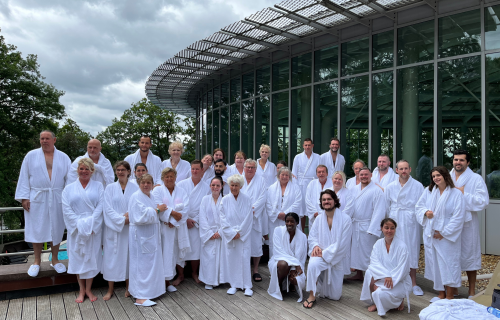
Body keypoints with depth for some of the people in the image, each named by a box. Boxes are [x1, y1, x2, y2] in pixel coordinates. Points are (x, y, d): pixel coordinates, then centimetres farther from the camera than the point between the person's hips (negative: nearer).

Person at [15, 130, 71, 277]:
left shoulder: (63, 157, 6)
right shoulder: (31, 156, 5)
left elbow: (69, 178, 4)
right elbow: (24, 177, 2)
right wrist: (24, 197, -5)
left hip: (57, 199, 1)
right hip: (36, 199, -1)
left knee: (56, 229, 7)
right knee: (37, 229, 5)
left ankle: (55, 260, 21)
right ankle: (37, 261, 19)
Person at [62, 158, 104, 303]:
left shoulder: (98, 186, 5)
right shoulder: (69, 188, 8)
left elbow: (100, 206, -4)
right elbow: (66, 210, -1)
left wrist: (89, 224, -13)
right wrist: (79, 224, -12)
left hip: (93, 228, -1)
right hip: (76, 230, 1)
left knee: (91, 257, 4)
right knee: (77, 257, 5)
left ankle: (88, 289, 16)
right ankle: (82, 290, 17)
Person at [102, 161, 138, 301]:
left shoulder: (135, 188, 4)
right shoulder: (110, 188, 3)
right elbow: (108, 208, -3)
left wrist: (130, 216, -16)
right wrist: (121, 219, -13)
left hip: (130, 228, 0)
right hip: (113, 228, 0)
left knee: (129, 256, 6)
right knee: (112, 256, 3)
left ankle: (128, 287, 19)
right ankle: (110, 289, 15)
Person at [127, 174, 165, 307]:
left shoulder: (151, 196, 13)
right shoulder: (136, 197, -14)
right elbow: (142, 216, -23)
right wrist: (157, 210, -15)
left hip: (151, 235, 9)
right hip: (140, 235, -9)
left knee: (152, 263, 15)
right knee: (142, 264, -5)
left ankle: (150, 290, 27)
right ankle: (140, 297, 1)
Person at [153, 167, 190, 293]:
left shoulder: (182, 192, 12)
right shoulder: (157, 190, 6)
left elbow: (185, 208, -1)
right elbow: (158, 207, -8)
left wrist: (173, 221, -12)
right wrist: (173, 212, -17)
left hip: (178, 227, 3)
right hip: (163, 227, -2)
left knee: (174, 253, 3)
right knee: (164, 253, -6)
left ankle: (168, 281, 10)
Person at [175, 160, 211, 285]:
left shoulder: (206, 188, 4)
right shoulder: (181, 184, 1)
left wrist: (195, 220, -5)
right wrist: (185, 219, -8)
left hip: (197, 223, 1)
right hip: (181, 222, 0)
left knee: (196, 249, 3)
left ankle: (194, 273, 24)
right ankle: (180, 275, 15)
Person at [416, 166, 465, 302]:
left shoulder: (456, 193, -7)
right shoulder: (428, 191, 7)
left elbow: (458, 217, -10)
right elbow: (418, 206, 13)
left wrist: (444, 233, -11)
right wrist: (426, 212, -10)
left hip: (448, 236, -4)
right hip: (430, 234, 5)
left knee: (448, 263, -1)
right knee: (434, 263, 10)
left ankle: (449, 296, 12)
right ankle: (441, 294, 24)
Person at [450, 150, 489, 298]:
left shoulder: (476, 179, -3)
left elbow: (483, 201, -12)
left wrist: (464, 194, -14)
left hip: (467, 223, -3)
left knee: (469, 256, 5)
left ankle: (472, 292, 19)